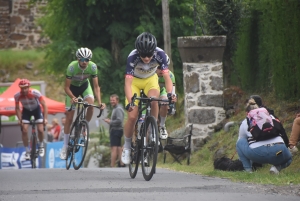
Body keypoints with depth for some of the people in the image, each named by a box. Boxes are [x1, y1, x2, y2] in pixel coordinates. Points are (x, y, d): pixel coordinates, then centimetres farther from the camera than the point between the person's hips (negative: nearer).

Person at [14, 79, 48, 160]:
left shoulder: (35, 93, -33)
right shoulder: (17, 95, -27)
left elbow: (44, 105, -25)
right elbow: (17, 108, -11)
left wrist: (45, 118, -31)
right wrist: (20, 120, -20)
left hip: (37, 109, -1)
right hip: (26, 110, 2)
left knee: (40, 130, -14)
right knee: (24, 131, -12)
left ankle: (41, 146, 15)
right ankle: (27, 151, 3)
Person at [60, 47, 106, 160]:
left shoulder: (92, 67, -27)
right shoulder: (72, 67, -33)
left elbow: (96, 86, -23)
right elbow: (66, 87, -28)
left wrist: (99, 102, -36)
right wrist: (73, 98, -47)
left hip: (84, 85, 2)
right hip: (73, 88, -2)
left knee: (91, 104, -29)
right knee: (69, 117, -5)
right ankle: (65, 146, 5)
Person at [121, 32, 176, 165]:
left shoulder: (160, 54, -30)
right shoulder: (132, 57, -34)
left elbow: (167, 77, -31)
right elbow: (128, 83, -38)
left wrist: (170, 93, -50)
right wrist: (130, 102, -53)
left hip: (150, 80, 1)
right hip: (135, 81, -1)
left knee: (153, 100, -33)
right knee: (132, 117, -13)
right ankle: (127, 146, 11)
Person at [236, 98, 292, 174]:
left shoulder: (245, 123, 20)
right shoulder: (270, 116, 23)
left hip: (258, 153, -2)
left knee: (240, 142, 24)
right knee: (288, 159, 36)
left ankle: (248, 170, 12)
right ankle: (277, 167, 1)